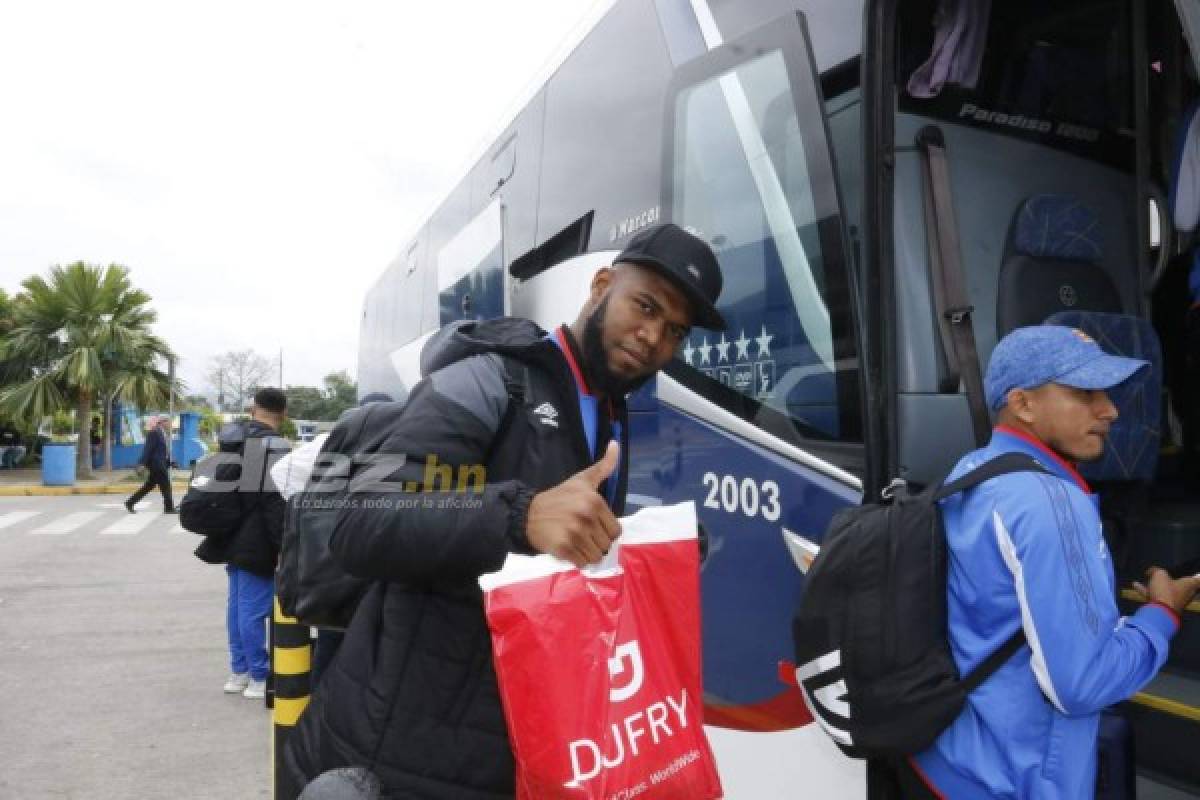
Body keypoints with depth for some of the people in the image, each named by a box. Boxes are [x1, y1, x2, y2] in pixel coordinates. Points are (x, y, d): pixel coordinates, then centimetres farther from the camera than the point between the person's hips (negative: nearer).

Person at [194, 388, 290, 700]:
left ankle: (239, 672, 23)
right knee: (253, 610, -4)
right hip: (257, 543, -9)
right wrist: (285, 546, -18)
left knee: (237, 605, 14)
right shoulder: (273, 447, -17)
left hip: (233, 539, 9)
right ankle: (259, 677, 4)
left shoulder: (233, 441, 11)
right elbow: (276, 503, -21)